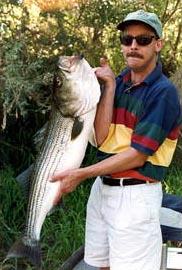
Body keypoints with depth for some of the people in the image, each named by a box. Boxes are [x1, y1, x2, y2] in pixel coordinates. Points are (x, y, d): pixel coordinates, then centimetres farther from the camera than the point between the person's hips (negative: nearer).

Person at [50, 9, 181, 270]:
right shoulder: (120, 82, 7)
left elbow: (137, 156, -16)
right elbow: (101, 139, -6)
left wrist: (81, 175, -15)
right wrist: (110, 85, -9)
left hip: (135, 196, -6)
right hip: (102, 188, 6)